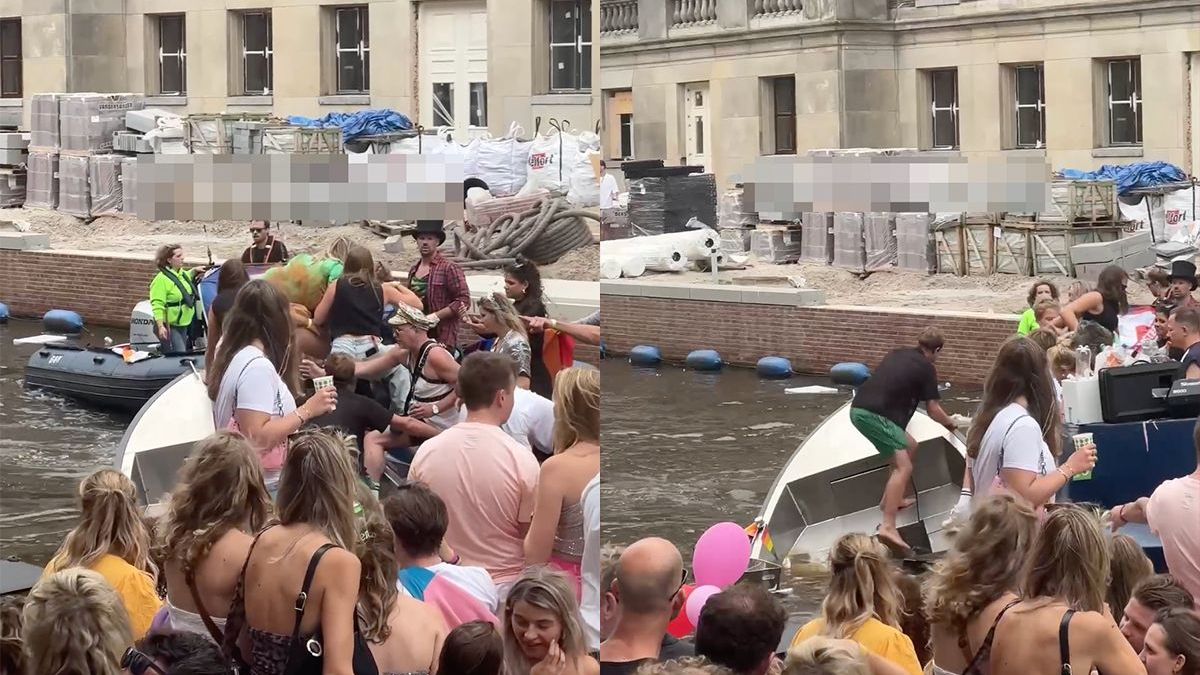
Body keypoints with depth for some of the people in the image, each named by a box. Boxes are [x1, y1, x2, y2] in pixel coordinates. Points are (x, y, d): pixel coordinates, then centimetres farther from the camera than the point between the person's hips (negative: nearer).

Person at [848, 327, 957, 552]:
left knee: (910, 447, 24)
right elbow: (933, 409, 5)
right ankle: (888, 527, -29)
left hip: (859, 408, 8)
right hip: (874, 415, -8)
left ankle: (890, 500, 32)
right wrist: (950, 424, 25)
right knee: (903, 466, -13)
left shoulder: (897, 354, 23)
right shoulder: (926, 367, 3)